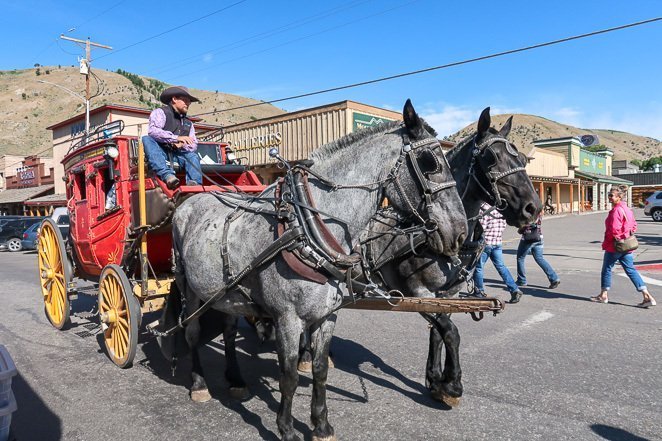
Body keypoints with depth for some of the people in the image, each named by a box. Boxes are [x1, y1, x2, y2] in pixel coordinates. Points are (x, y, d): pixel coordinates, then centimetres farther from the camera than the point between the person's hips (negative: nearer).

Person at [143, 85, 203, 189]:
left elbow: (194, 146, 11)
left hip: (176, 155, 4)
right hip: (159, 154, -4)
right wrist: (176, 138, -26)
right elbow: (153, 131, -18)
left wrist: (181, 145, -12)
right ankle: (167, 175, -49)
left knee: (193, 156, -22)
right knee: (147, 139, -32)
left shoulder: (188, 123, 22)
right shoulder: (160, 112, 3)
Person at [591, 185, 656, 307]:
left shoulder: (616, 210, -19)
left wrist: (606, 243, -11)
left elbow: (614, 229, -24)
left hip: (614, 246, -8)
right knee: (631, 270, 9)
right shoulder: (627, 209, 11)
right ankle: (647, 297, 5)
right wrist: (628, 233, 14)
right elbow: (634, 225, 21)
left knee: (606, 269, 8)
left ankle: (603, 295, 19)